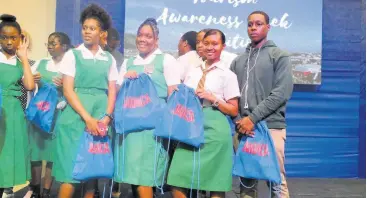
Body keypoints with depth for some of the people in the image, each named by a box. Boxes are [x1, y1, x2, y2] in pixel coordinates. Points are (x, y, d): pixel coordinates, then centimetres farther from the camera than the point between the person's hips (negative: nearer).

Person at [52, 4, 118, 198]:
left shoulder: (109, 59, 11)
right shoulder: (72, 55, 2)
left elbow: (112, 91, 9)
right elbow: (67, 90, -5)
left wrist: (107, 117, -7)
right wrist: (87, 118, -13)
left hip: (100, 118, 3)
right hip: (76, 115, -3)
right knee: (71, 167, -4)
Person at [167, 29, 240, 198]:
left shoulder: (228, 75, 1)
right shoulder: (192, 71, 14)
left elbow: (234, 111, -1)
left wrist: (213, 98, -13)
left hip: (215, 129, -4)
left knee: (215, 182, 4)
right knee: (178, 180, 0)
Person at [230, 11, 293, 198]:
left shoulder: (279, 56, 4)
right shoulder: (238, 61, 16)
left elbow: (282, 92, -8)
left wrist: (253, 117, -14)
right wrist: (240, 120, -5)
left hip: (270, 126, -4)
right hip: (243, 128, 4)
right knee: (246, 178, 10)